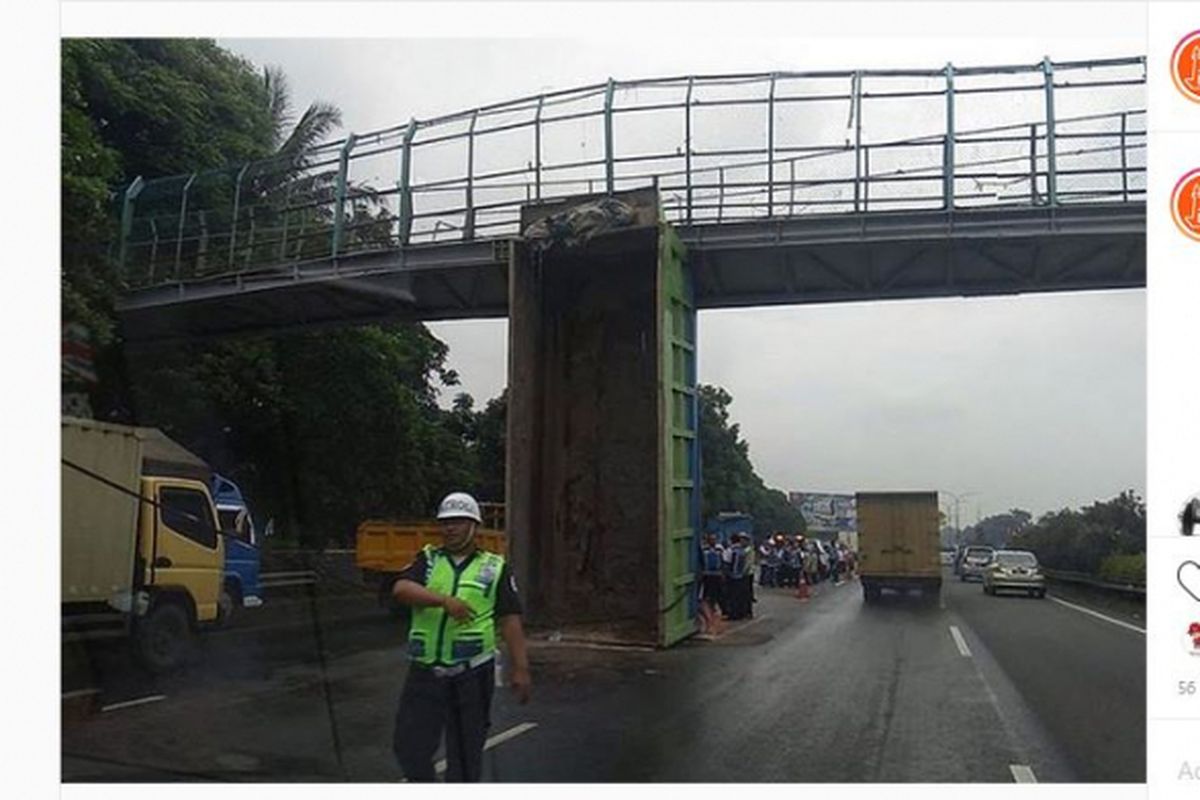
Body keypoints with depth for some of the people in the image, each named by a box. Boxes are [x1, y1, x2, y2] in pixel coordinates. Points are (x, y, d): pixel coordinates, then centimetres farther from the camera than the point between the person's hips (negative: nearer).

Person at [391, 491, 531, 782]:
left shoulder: (495, 568, 5)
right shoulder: (428, 560, 8)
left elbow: (510, 620, 0)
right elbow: (401, 589, -12)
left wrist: (520, 668, -7)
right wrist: (444, 600, -26)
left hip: (472, 673, -1)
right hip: (425, 671, 2)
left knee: (467, 748, 7)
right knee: (409, 743, 7)